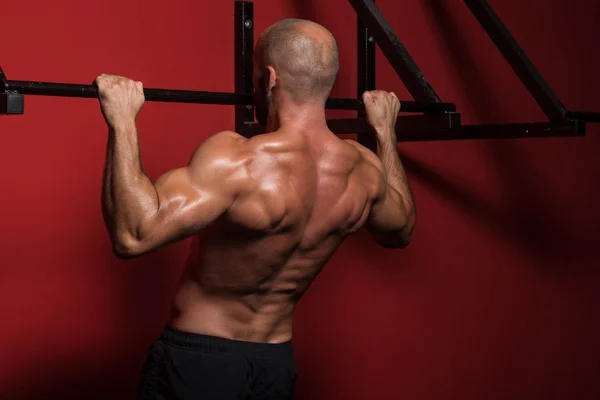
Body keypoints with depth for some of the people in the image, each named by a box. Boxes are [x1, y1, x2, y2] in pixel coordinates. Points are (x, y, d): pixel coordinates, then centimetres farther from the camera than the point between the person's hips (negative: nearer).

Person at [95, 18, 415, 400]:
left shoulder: (241, 162, -27)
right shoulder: (363, 169, -6)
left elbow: (133, 234, -34)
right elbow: (400, 230, 16)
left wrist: (122, 122, -29)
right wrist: (385, 129, 21)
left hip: (199, 359, -5)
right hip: (278, 362, 6)